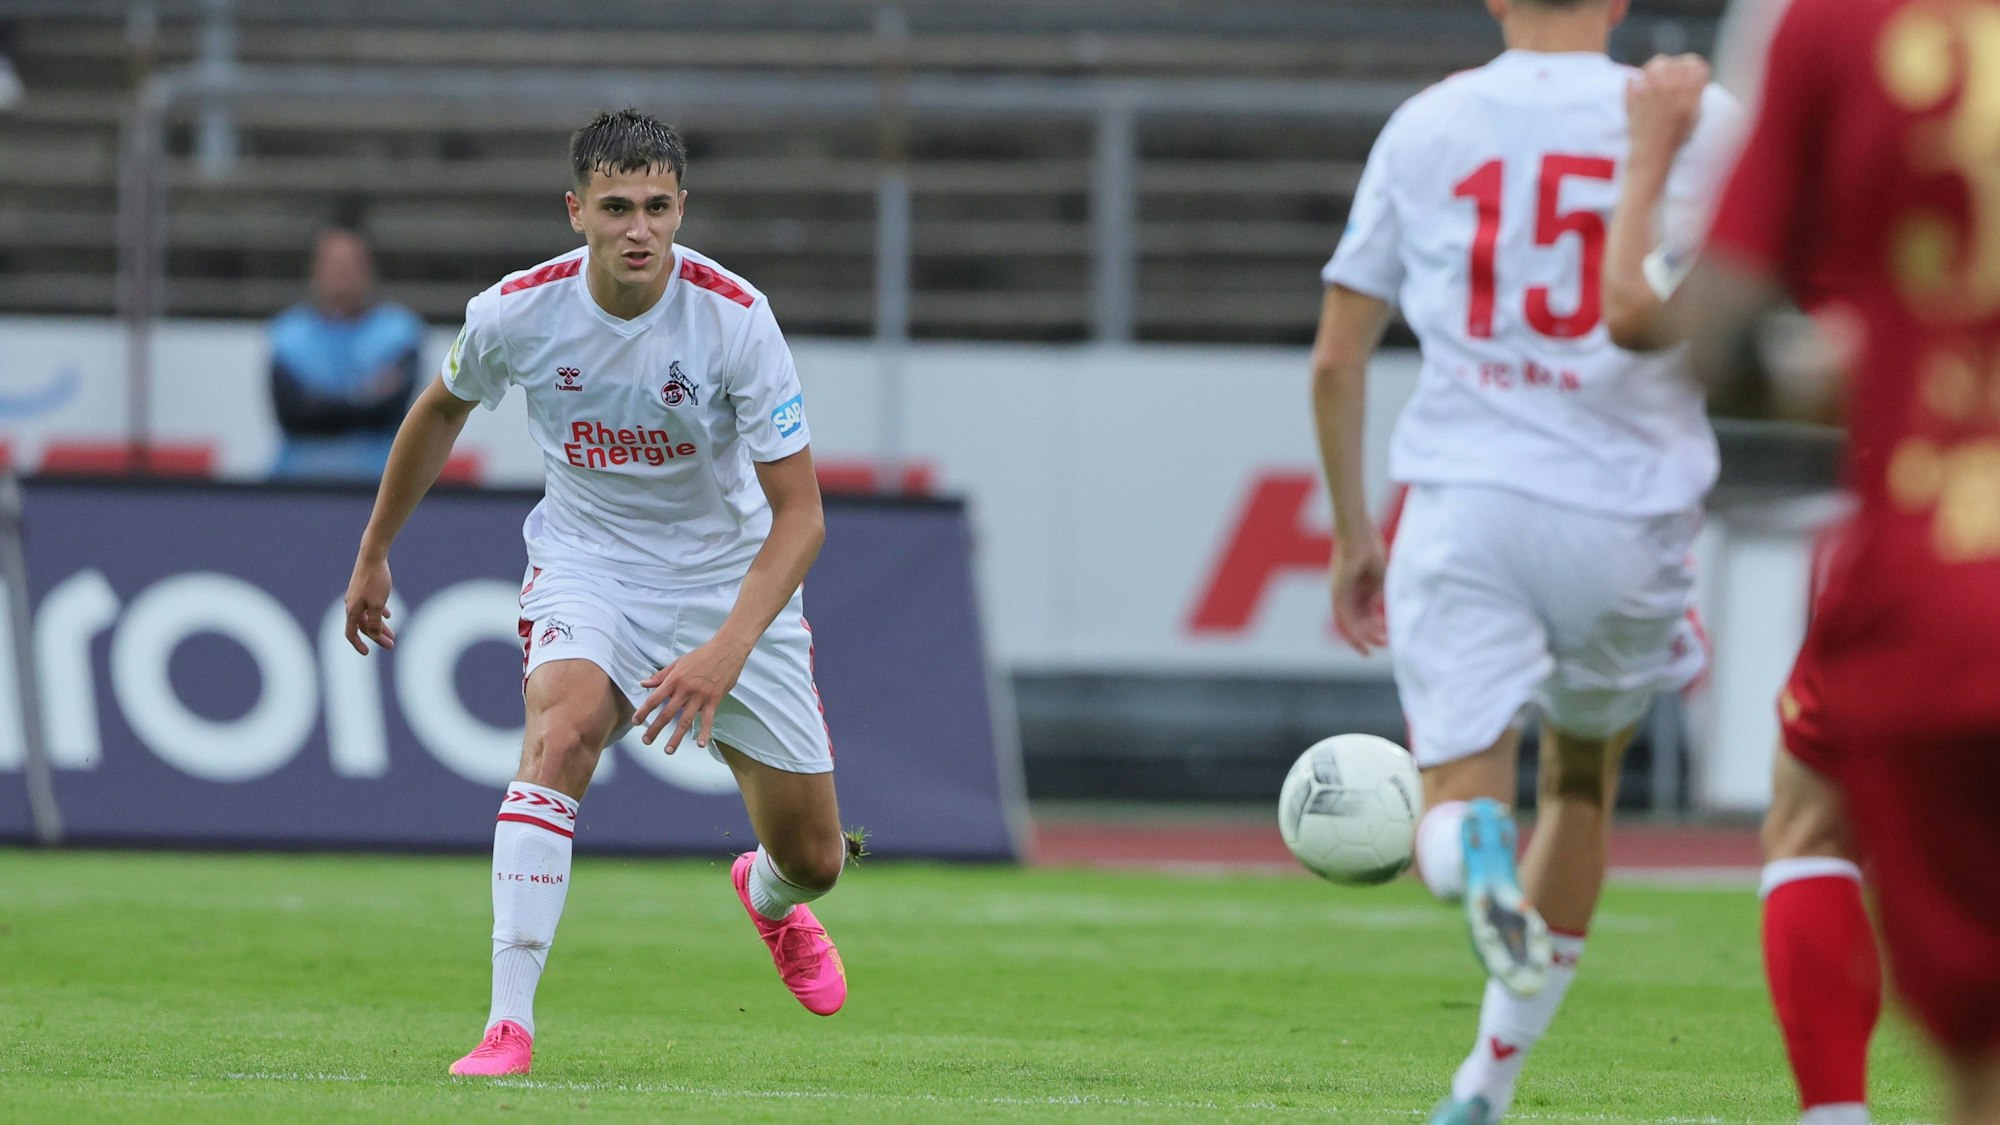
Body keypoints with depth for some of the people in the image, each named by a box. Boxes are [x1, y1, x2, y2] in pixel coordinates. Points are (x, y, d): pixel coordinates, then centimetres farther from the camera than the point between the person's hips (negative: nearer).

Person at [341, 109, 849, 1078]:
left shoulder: (735, 317, -24)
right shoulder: (517, 312, -17)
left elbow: (800, 514, -22)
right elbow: (442, 413, 7)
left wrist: (726, 652, -34)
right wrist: (374, 552, 16)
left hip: (730, 574, 0)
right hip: (586, 560, 0)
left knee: (812, 858, 6)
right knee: (561, 732, -33)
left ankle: (770, 897, 47)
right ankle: (509, 1024, -34)